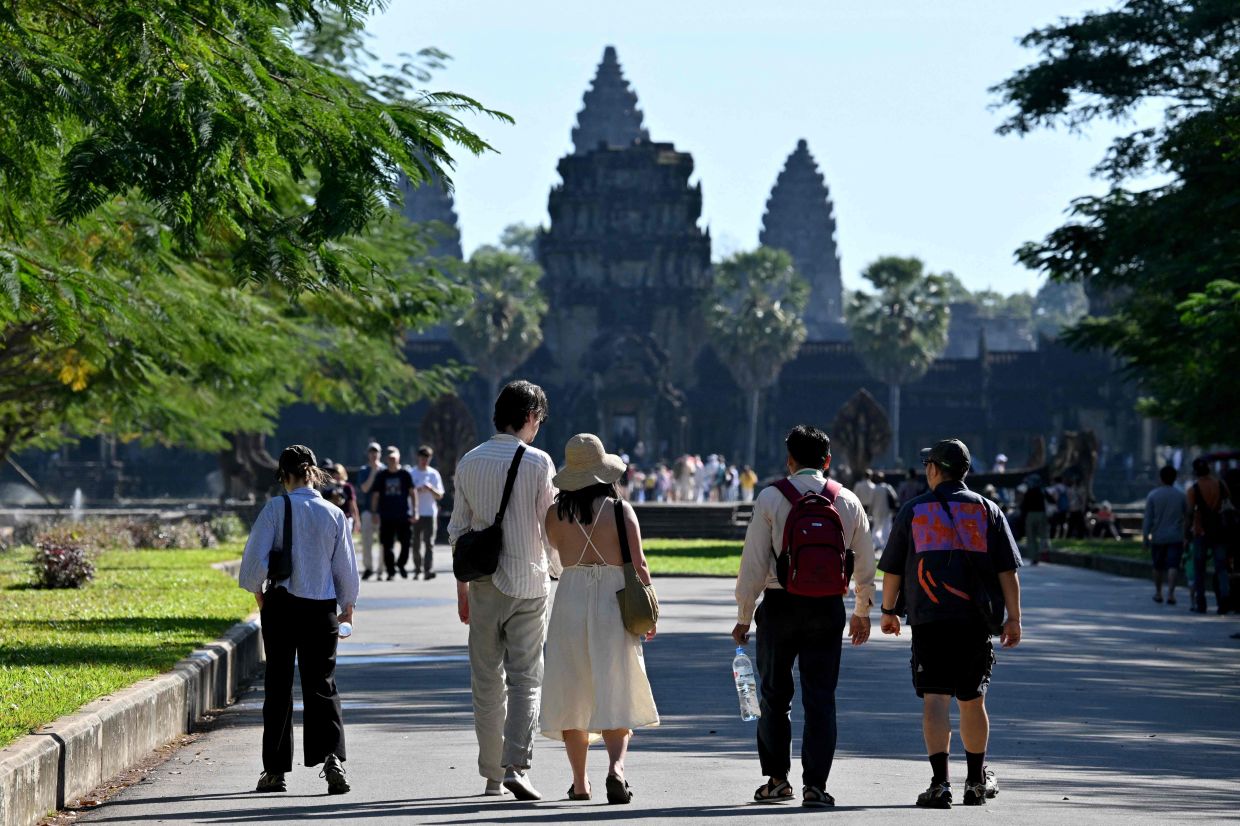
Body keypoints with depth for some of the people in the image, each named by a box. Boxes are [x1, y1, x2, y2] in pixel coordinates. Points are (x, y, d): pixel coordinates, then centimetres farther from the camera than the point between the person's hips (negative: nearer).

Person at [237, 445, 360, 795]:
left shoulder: (276, 508, -8)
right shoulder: (334, 514, 0)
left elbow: (255, 557, -11)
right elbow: (346, 567, 6)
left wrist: (259, 593, 7)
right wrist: (347, 605, 21)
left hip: (282, 606, -1)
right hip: (322, 609, 2)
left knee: (278, 687, 7)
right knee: (321, 684, 5)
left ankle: (275, 771, 10)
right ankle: (332, 756, -16)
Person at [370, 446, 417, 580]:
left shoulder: (405, 474, 3)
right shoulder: (381, 476, 6)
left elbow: (412, 493, 5)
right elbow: (375, 495, 8)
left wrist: (414, 511, -1)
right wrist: (374, 513, 2)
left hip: (404, 515, -1)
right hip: (386, 517, 1)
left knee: (406, 543, 0)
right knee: (387, 545, -1)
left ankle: (401, 564, 24)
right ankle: (391, 572, 6)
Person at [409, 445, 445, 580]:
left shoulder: (434, 474, 8)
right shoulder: (411, 474, 7)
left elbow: (439, 496, 6)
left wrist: (430, 489, -13)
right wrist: (417, 490, -15)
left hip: (430, 512, -1)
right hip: (415, 513, 1)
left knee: (429, 542, -9)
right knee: (416, 543, 5)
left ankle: (429, 570, -15)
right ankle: (417, 569, 16)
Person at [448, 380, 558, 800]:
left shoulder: (469, 462, 5)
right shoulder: (538, 462, -7)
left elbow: (458, 529, 8)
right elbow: (551, 526, -6)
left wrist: (462, 587, 15)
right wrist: (561, 572, 10)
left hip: (483, 585, 3)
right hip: (528, 582, -3)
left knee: (486, 682, 10)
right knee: (526, 679, -2)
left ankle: (492, 775, 13)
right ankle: (516, 766, -17)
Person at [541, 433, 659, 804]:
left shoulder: (556, 514, -1)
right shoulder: (620, 509, -5)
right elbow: (639, 565, -6)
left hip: (571, 598, 1)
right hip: (614, 602, -1)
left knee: (573, 693, 11)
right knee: (616, 695, 3)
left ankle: (579, 782, 11)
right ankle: (616, 767, -19)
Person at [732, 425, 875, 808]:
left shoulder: (770, 498, -4)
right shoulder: (847, 501, 4)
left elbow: (754, 562, -6)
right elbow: (865, 563, 9)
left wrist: (744, 615, 1)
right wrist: (862, 611, 23)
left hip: (780, 604, -2)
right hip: (828, 606, 2)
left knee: (775, 694, 11)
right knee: (820, 697, 3)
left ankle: (776, 779, 16)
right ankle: (815, 785, -1)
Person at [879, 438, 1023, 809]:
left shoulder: (912, 511, 4)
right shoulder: (987, 511, 7)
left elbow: (892, 570, 6)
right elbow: (1007, 571, 4)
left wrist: (889, 610, 19)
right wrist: (1013, 618, 8)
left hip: (928, 618, -2)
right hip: (976, 620, 2)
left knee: (935, 698, -6)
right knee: (972, 700, 13)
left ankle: (940, 782, -17)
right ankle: (977, 781, 24)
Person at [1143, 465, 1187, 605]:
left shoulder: (1153, 495, -4)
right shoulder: (1181, 496, -1)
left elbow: (1147, 518, -6)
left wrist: (1145, 537, -3)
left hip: (1158, 537, 1)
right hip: (1176, 537, -1)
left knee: (1158, 566, 16)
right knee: (1173, 566, -6)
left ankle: (1158, 593, 26)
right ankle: (1170, 593, -21)